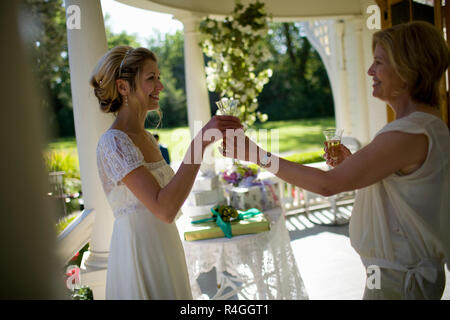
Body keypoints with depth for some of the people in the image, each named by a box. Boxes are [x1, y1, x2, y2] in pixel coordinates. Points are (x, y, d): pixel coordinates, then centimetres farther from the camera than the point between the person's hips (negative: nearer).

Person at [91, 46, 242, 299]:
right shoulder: (113, 142, -20)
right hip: (139, 257, -9)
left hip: (163, 248, 9)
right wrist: (201, 142, -32)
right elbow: (164, 209, -31)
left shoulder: (147, 138, 8)